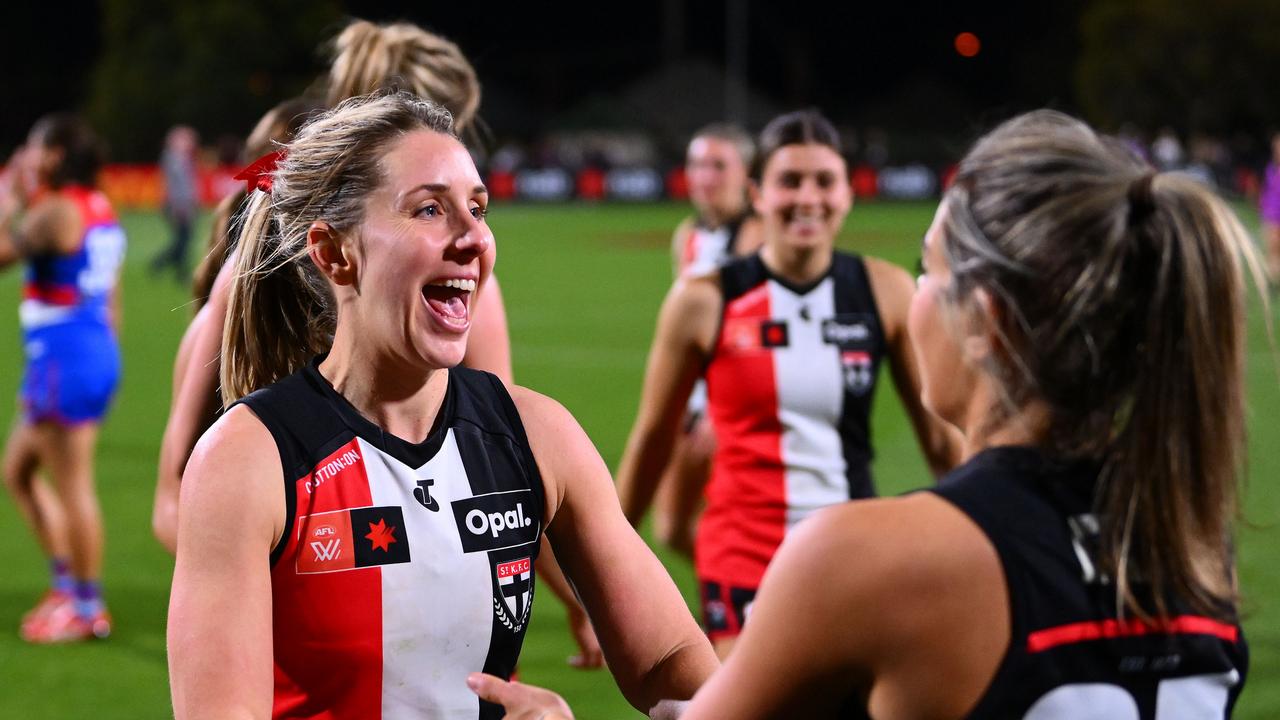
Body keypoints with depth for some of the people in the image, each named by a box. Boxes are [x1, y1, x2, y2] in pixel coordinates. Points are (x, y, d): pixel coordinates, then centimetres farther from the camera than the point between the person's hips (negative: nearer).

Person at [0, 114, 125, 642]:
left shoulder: (57, 211, -16)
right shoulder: (100, 208, 13)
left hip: (64, 357, -10)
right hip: (98, 352, 10)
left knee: (73, 488, -1)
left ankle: (87, 608, 7)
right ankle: (67, 581, 19)